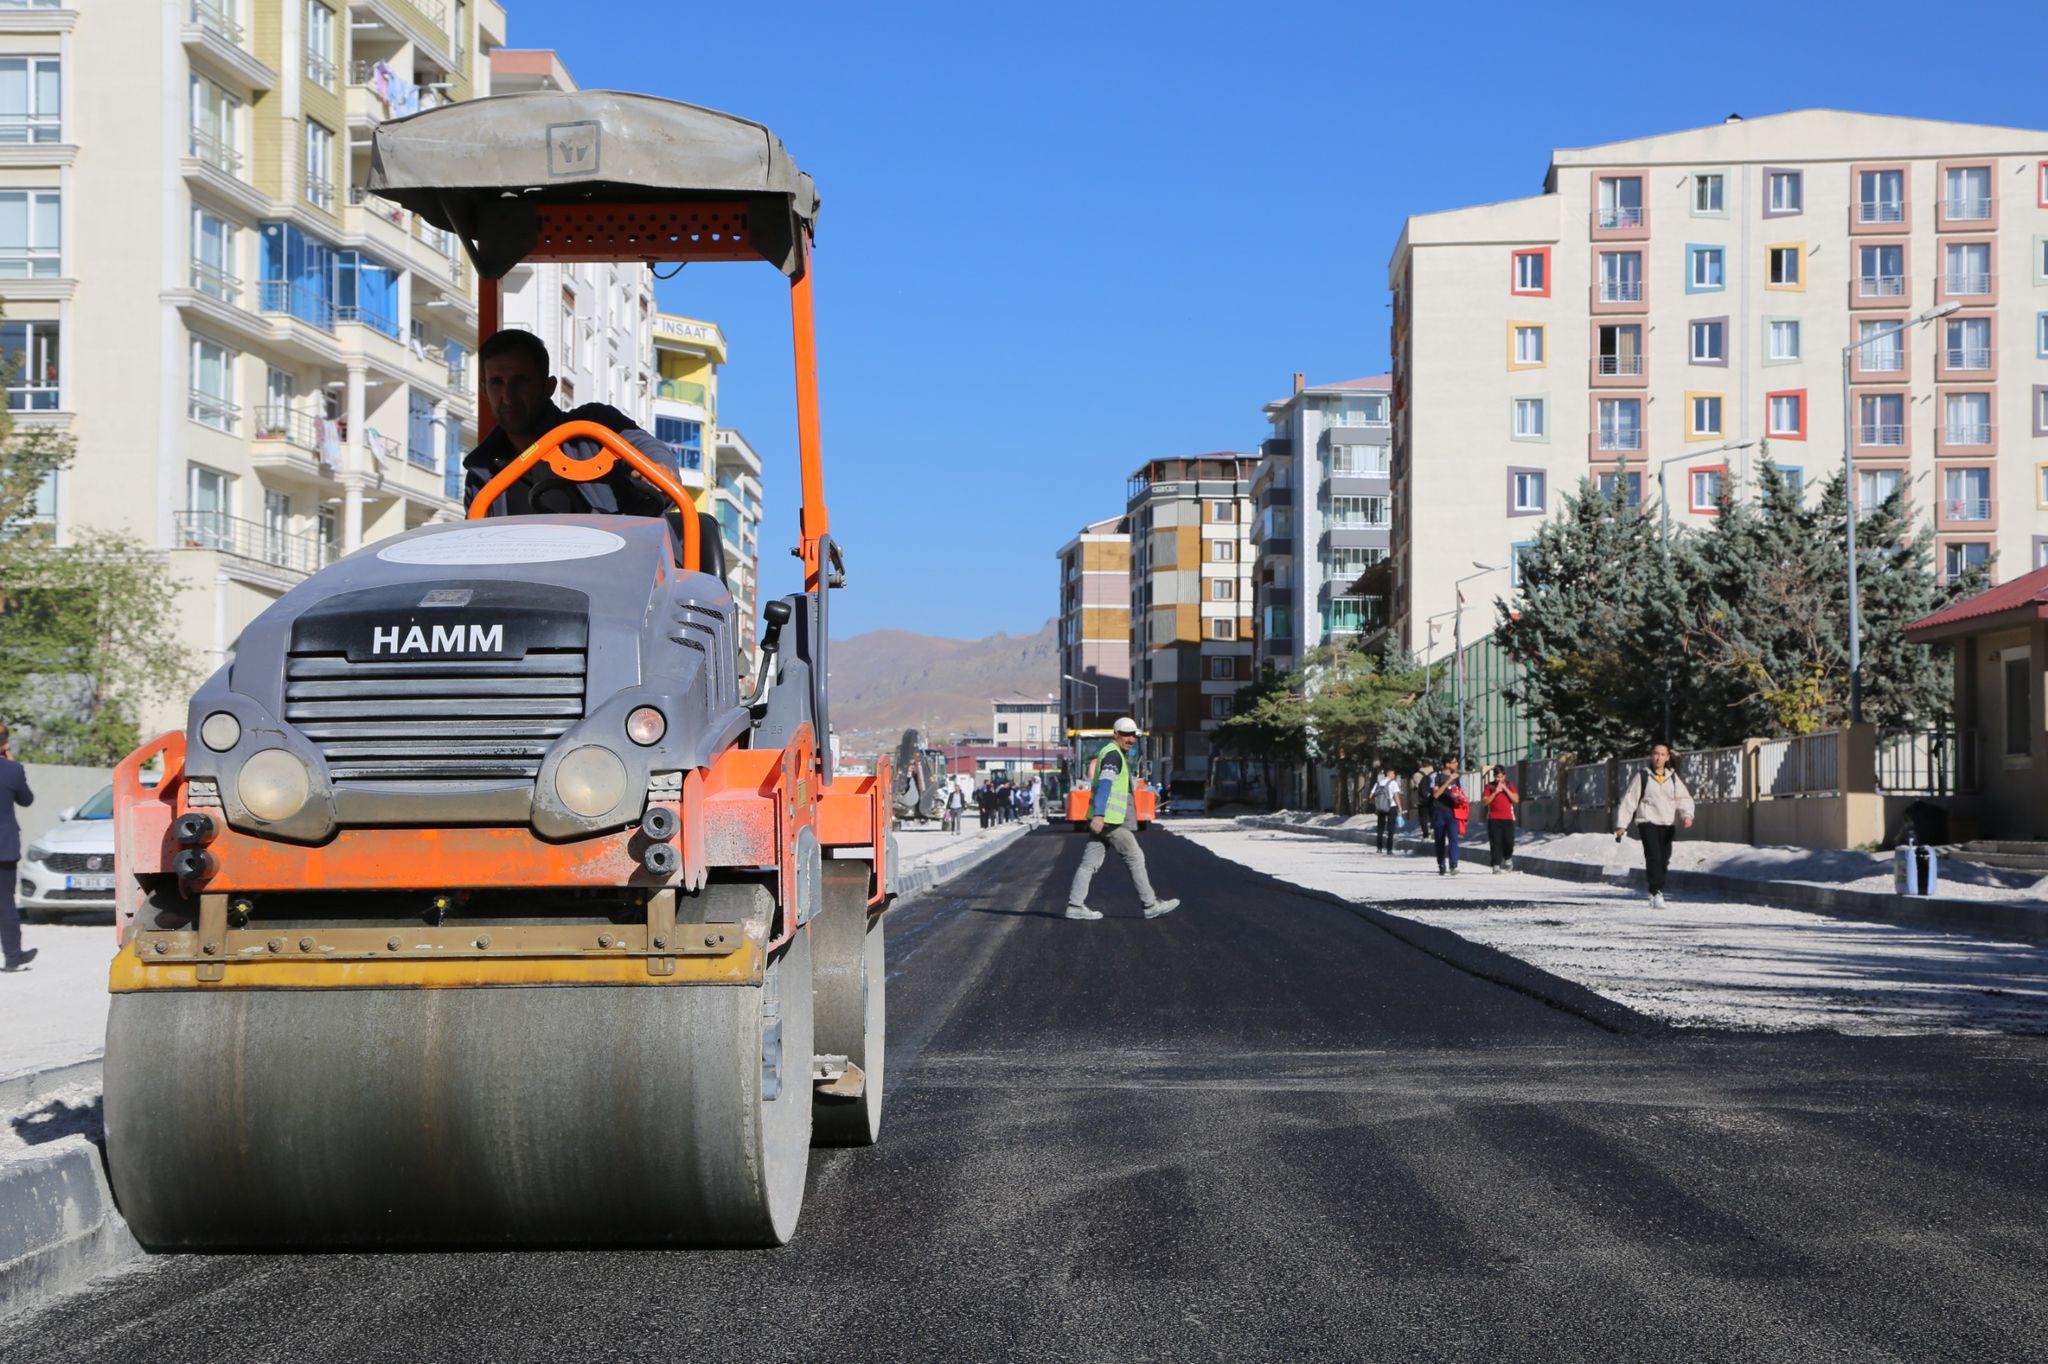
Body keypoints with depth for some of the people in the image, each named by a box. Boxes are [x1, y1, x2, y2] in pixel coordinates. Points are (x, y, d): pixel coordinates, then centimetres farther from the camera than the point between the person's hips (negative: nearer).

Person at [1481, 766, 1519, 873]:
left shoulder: (1509, 785, 8)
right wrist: (1495, 792, -14)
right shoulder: (1489, 786, 3)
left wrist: (1505, 789, -10)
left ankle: (1507, 859, 27)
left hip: (1508, 818, 1)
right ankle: (1496, 866, -5)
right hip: (1493, 819, -1)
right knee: (1495, 843, -6)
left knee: (1509, 842, -2)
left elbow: (1516, 799, -2)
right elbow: (1484, 802, -5)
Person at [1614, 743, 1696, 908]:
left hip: (1668, 824, 4)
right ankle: (1657, 894, -20)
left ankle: (1654, 893, 25)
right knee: (1654, 857, -18)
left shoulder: (1674, 778, 7)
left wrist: (1687, 814, -21)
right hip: (1647, 822, -4)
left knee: (1663, 861, 8)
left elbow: (1684, 798, 0)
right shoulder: (1643, 777, -1)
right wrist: (1621, 824, 0)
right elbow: (1629, 800, 2)